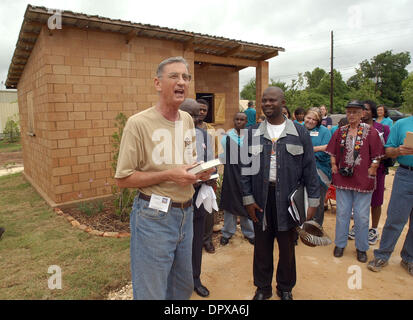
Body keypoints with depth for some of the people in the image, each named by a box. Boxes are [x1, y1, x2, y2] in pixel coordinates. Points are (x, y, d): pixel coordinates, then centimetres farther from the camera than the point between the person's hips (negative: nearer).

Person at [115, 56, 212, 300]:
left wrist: (201, 171, -2)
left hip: (186, 213, 7)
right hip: (154, 217, -6)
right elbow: (123, 179, -13)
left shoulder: (188, 120, 7)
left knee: (184, 287, 22)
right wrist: (169, 175, -21)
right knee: (152, 292, 11)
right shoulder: (139, 123, -14)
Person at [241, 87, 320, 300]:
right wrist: (248, 199, -3)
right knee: (262, 245, 12)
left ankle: (285, 288, 35)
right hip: (261, 197, 1)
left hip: (288, 198, -1)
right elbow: (245, 167, 3)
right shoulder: (253, 133, 4)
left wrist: (313, 201, -3)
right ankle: (263, 288, 32)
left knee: (287, 246, 13)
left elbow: (309, 168, 2)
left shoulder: (299, 133, 1)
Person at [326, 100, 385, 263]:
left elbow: (377, 156, -2)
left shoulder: (371, 132, -2)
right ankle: (340, 244, 26)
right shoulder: (340, 131, 8)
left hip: (363, 181, -2)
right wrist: (334, 167, 1)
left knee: (362, 216, 6)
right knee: (342, 213, 11)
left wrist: (371, 170, -10)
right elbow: (333, 153, 13)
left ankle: (361, 248, 23)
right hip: (342, 179, 2)